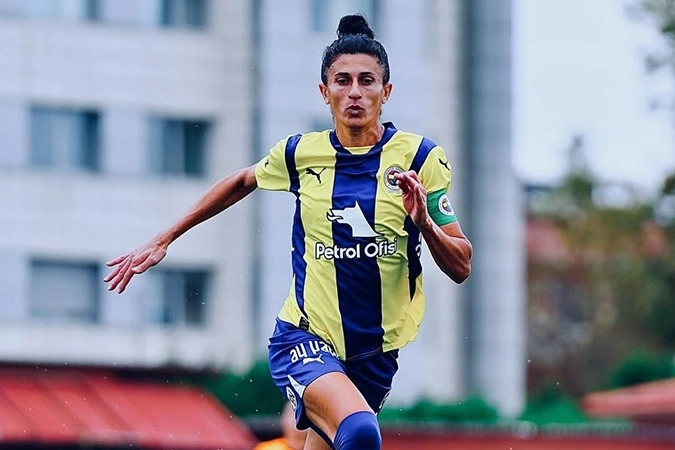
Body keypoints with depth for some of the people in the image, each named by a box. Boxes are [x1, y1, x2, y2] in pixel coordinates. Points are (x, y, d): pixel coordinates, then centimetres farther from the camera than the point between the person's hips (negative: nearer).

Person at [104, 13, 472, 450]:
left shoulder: (420, 157, -4)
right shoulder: (302, 153, -2)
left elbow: (461, 268, -5)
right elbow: (241, 183, 21)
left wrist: (423, 221, -24)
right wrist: (162, 241, 22)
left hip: (375, 354, 2)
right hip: (305, 338, -2)